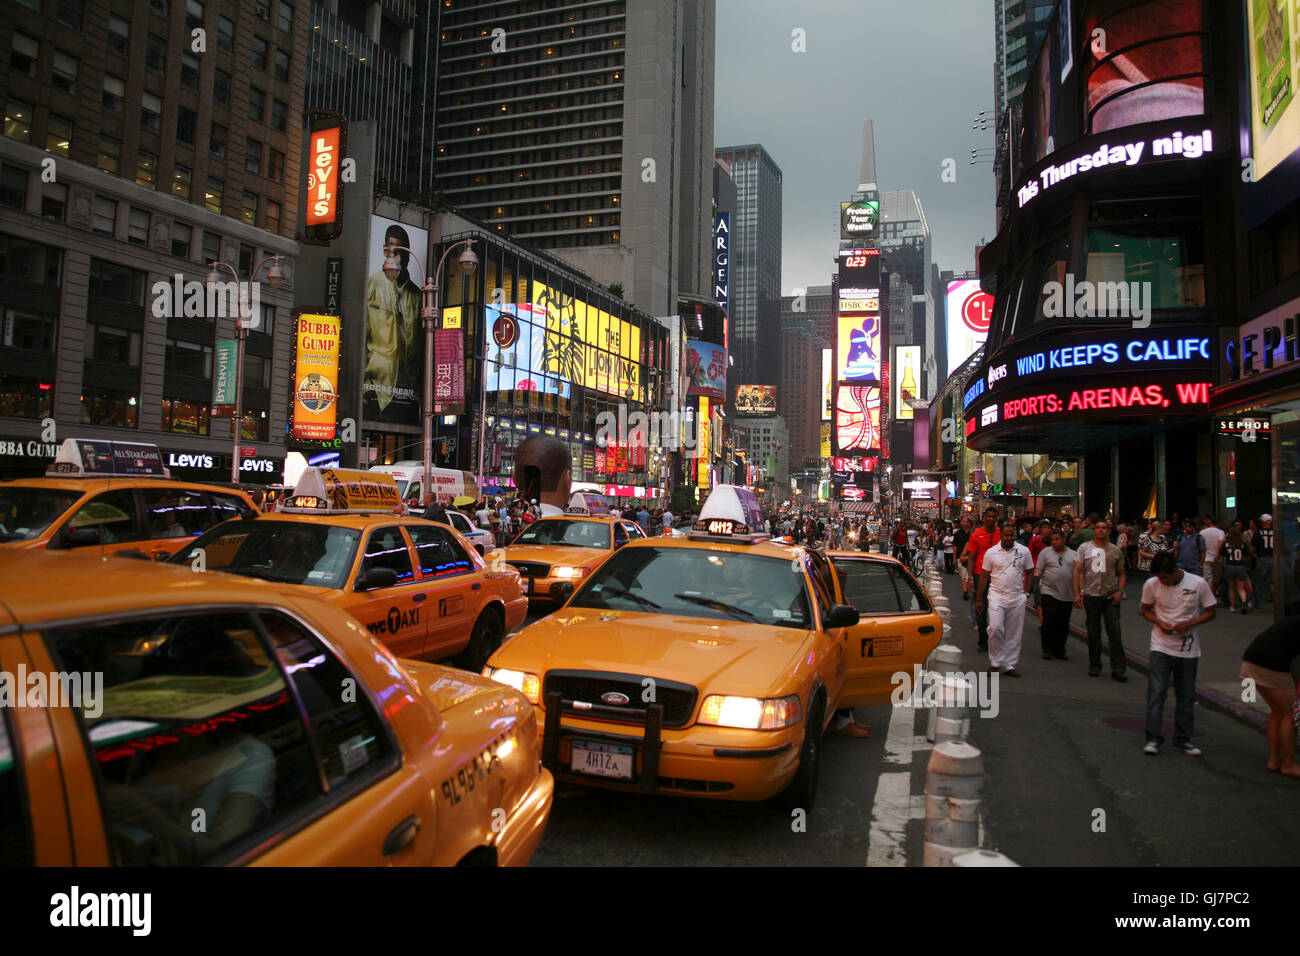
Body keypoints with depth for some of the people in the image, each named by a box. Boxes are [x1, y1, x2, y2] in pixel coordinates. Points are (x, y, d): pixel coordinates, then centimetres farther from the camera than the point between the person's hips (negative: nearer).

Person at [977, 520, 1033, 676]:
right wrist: (979, 599, 6)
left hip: (1017, 598, 2)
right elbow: (984, 576, 6)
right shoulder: (991, 552, 1)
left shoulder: (1024, 551, 4)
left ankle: (1010, 665, 16)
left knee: (1014, 634, 5)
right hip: (997, 595, -2)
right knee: (995, 628, -17)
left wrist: (1026, 592, 5)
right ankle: (995, 661, 0)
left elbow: (1029, 573, 16)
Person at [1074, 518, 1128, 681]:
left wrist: (1120, 591, -3)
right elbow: (1078, 571, 1)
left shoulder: (1115, 550, 8)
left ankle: (1118, 668, -2)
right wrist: (1077, 593, -6)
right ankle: (1094, 665, 20)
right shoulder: (1084, 548, 5)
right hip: (1091, 595, 0)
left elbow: (1121, 574, 13)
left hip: (1110, 596, 0)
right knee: (1093, 632, 8)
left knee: (1115, 631, -6)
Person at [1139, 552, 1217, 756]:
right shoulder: (1152, 584, -7)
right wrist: (1159, 622, -12)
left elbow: (1210, 612, 1)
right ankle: (1153, 738, -2)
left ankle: (1182, 739, 22)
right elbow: (1145, 610, 8)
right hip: (1161, 647, -1)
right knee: (1156, 693, -8)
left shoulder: (1198, 583, -9)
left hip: (1188, 649, 1)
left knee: (1186, 697, 10)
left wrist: (1190, 623, -17)